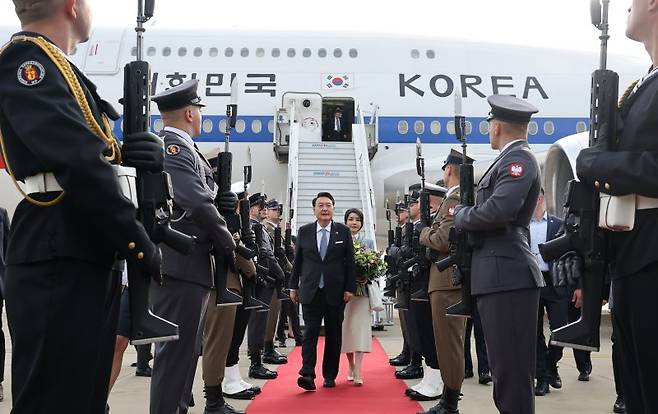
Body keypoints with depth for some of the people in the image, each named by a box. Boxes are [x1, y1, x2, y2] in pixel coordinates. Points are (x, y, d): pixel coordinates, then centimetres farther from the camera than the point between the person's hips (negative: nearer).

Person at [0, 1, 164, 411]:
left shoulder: (57, 69, 22)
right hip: (58, 261, -10)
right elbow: (80, 162, -21)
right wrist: (141, 245, -15)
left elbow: (94, 151, 21)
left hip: (85, 259, 10)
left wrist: (143, 151, -3)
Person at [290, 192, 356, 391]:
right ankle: (307, 374, -8)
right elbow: (297, 261, 9)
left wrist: (350, 288, -3)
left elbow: (350, 262, 2)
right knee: (310, 333, -6)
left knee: (333, 335, 7)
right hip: (311, 292, 0)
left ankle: (330, 375, 17)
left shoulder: (343, 231, 2)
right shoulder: (304, 231, 5)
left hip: (335, 292, 0)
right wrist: (294, 286, 7)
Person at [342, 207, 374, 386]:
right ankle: (351, 365, 23)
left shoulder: (369, 242, 9)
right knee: (346, 328, 5)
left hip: (362, 290, 0)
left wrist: (367, 278, -10)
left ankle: (357, 371, -9)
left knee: (360, 328, -7)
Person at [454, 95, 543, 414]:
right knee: (506, 365, 14)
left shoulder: (518, 158, -10)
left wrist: (460, 214, -8)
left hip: (509, 276, -10)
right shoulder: (511, 159, 20)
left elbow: (498, 210, -24)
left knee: (512, 368, -5)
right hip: (500, 276, 10)